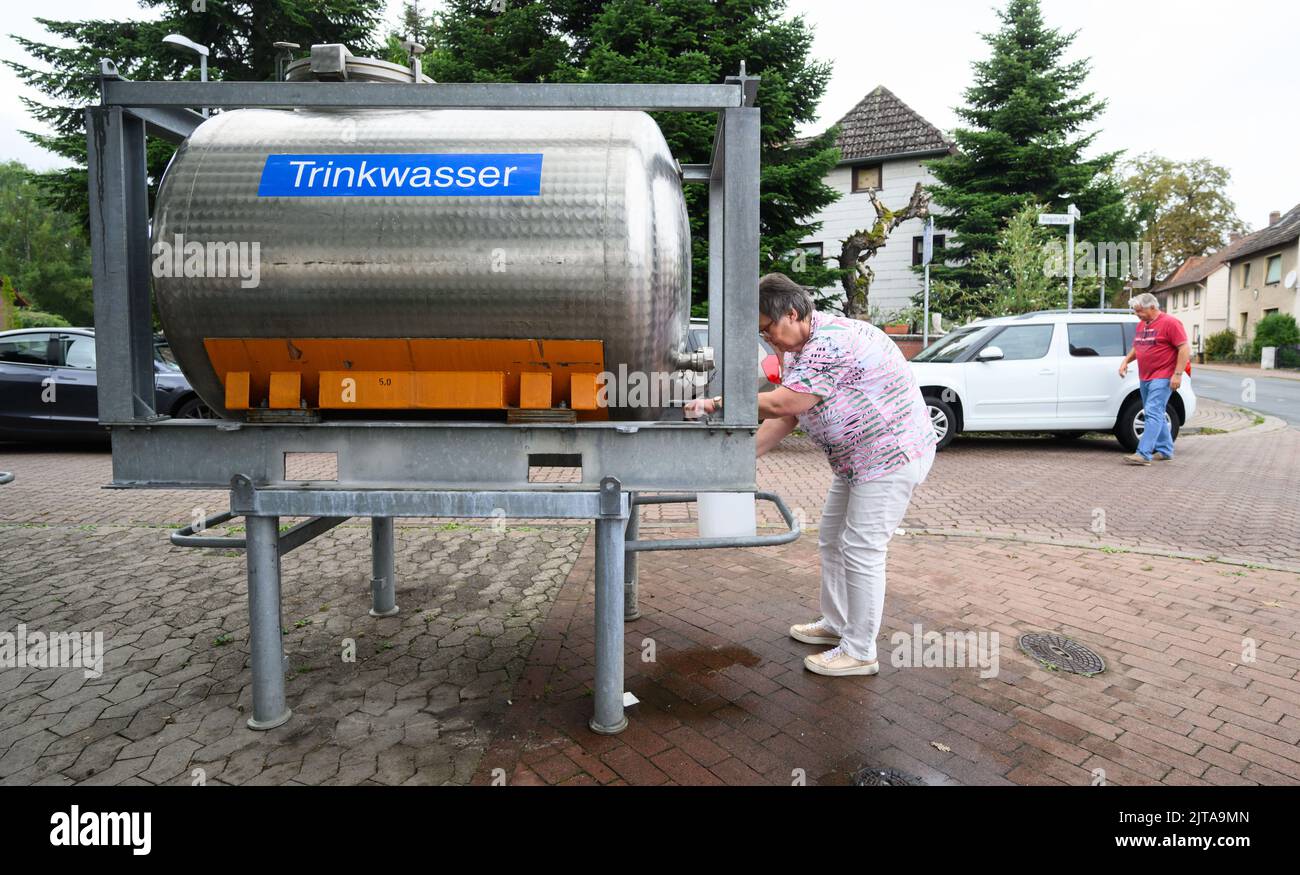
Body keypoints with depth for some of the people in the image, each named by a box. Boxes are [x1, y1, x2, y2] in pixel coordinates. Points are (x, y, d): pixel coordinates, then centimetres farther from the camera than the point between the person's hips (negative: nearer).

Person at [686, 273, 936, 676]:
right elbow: (785, 416, 6)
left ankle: (860, 652, 7)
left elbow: (781, 404, -30)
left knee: (861, 551, -5)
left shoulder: (832, 341, -26)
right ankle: (835, 624, 32)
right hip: (855, 460, 11)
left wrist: (716, 403, -22)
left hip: (892, 456, -10)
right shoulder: (799, 350, 8)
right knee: (831, 541, 17)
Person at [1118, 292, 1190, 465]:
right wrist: (1126, 361, 9)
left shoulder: (1169, 323, -10)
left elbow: (1185, 348, -13)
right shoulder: (1141, 324, 13)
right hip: (1144, 378, 8)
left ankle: (1143, 454, -20)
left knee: (1153, 413, -14)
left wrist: (1178, 374, -18)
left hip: (1161, 378, -8)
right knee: (1156, 415, 14)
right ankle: (1165, 451, 24)